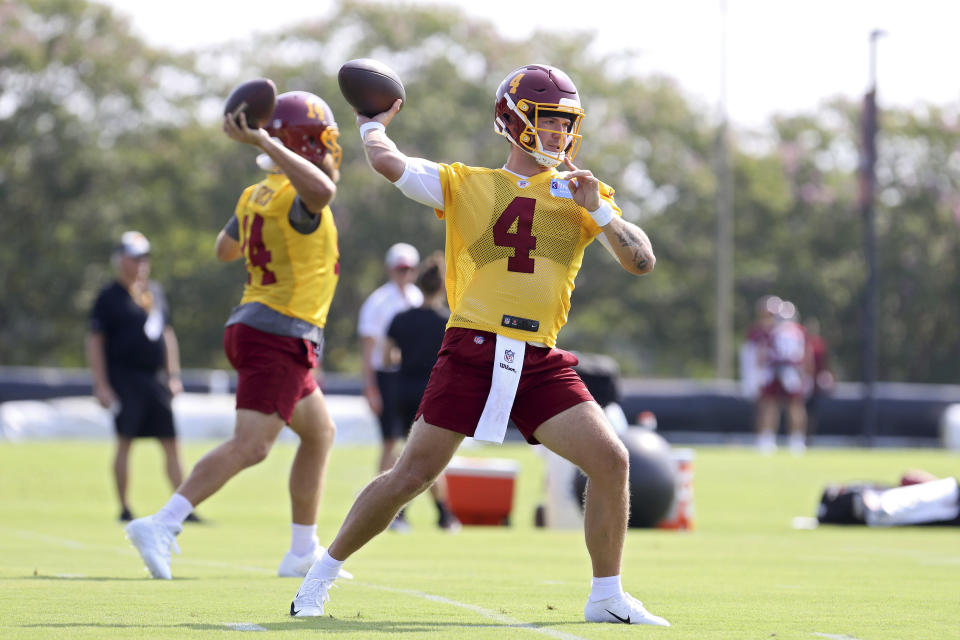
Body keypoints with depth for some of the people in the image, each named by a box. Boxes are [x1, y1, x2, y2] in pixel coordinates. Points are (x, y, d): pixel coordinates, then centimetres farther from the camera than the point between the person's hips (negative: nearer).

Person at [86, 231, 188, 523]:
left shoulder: (155, 292, 16)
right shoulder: (109, 296, -3)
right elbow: (94, 341, -6)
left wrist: (173, 375, 17)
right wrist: (101, 384, -12)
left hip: (155, 379, 6)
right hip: (124, 377, -6)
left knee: (171, 444, 3)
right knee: (125, 441, -6)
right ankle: (124, 508, -1)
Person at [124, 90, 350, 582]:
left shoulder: (256, 195, 11)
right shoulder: (296, 197, -15)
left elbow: (225, 249, 29)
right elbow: (322, 190, -42)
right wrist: (262, 142, -37)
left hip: (248, 328, 10)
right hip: (281, 337, -10)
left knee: (320, 434, 21)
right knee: (249, 446, -17)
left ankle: (303, 552, 25)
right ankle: (161, 526, -28)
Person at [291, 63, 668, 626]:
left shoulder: (580, 194, 14)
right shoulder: (466, 184, 7)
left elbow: (642, 262, 6)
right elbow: (389, 164, -6)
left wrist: (599, 211, -7)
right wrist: (373, 123, 14)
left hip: (540, 361, 3)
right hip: (472, 350, -3)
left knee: (610, 459, -11)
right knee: (411, 476, -3)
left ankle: (608, 597, 4)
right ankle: (323, 573, 15)